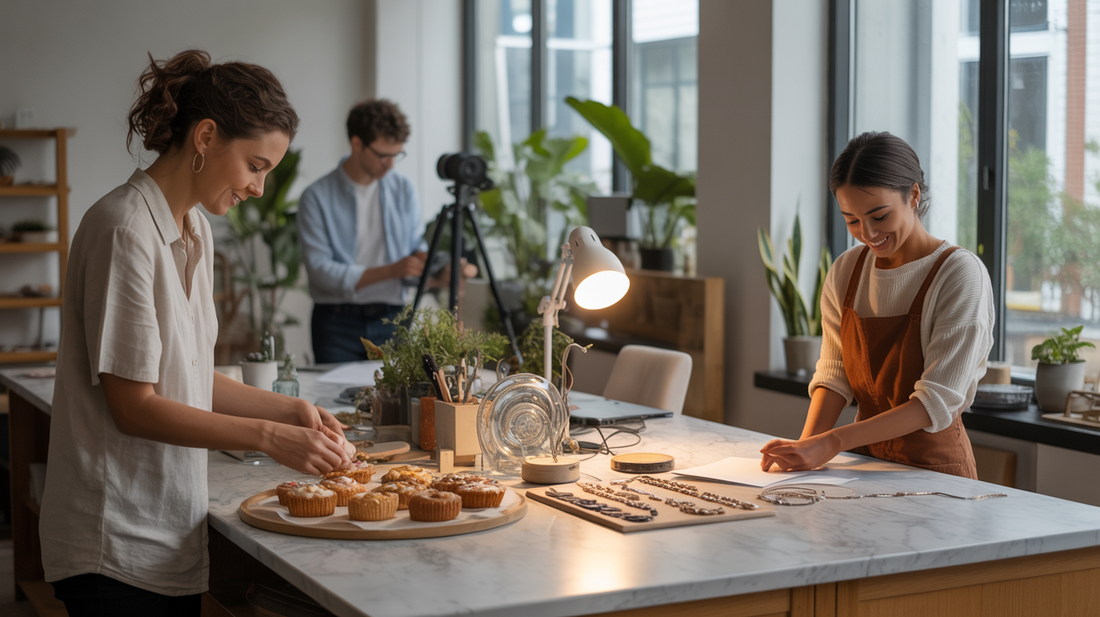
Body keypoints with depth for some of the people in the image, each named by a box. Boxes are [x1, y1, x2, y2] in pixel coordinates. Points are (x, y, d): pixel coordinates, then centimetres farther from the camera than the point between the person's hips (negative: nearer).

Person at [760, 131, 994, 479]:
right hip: (865, 463, 4)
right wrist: (807, 444, -10)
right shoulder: (845, 272, 8)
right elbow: (834, 373, 8)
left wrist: (834, 442, -20)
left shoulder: (960, 273, -9)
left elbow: (938, 401, -14)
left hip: (934, 467, -4)